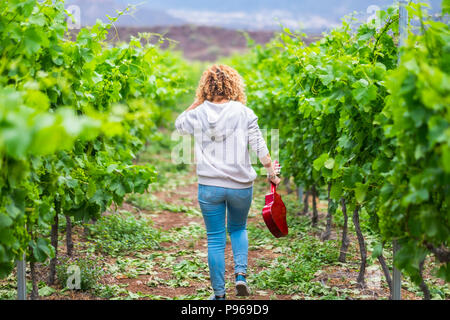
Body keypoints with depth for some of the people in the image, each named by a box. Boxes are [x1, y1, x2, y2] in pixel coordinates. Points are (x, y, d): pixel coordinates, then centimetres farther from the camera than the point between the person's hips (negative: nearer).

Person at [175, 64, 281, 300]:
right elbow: (259, 147, -3)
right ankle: (240, 274, 6)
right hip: (240, 185, 0)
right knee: (238, 229, 24)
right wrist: (272, 171, 10)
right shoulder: (244, 113, -4)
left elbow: (179, 125, 21)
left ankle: (219, 294, 12)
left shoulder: (198, 114, -2)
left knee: (215, 239, 8)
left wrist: (199, 100, 14)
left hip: (209, 186, 0)